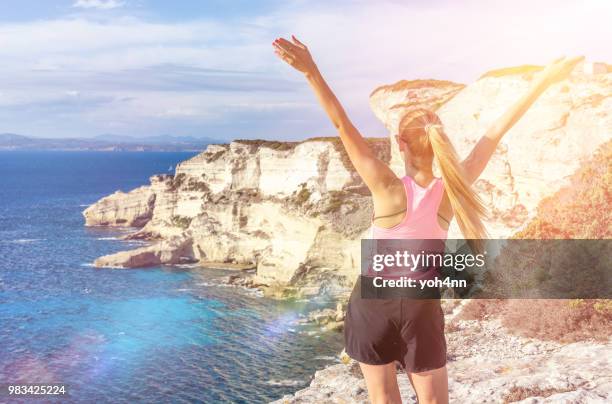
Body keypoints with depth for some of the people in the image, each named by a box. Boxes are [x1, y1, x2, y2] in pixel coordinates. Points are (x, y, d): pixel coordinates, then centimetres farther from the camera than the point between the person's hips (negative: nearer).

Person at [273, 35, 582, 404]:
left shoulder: (389, 190, -20)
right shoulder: (450, 191, -14)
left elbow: (343, 125, -26)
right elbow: (496, 133, -11)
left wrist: (312, 72, -29)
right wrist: (546, 79, -7)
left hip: (372, 303, -2)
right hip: (421, 309, 2)